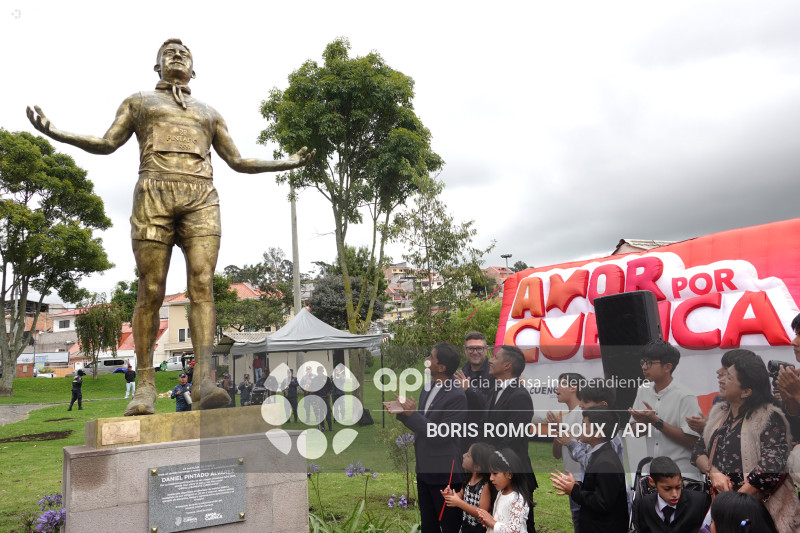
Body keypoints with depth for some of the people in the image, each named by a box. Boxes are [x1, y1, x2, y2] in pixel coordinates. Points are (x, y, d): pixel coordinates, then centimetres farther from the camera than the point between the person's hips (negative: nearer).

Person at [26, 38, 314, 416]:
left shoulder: (208, 112, 30)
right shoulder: (138, 101, 27)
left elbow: (238, 162, 28)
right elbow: (106, 144, 18)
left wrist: (285, 163, 21)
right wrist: (54, 132, 4)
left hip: (201, 199, 1)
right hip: (154, 194, -1)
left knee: (201, 285, -16)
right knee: (151, 291, -8)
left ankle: (204, 383, -25)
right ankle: (145, 385, -2)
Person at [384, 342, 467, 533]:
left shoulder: (456, 396, -22)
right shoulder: (426, 388, 3)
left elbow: (441, 435, -23)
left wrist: (413, 413, -25)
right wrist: (403, 413, -6)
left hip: (444, 472, -8)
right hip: (424, 469, 8)